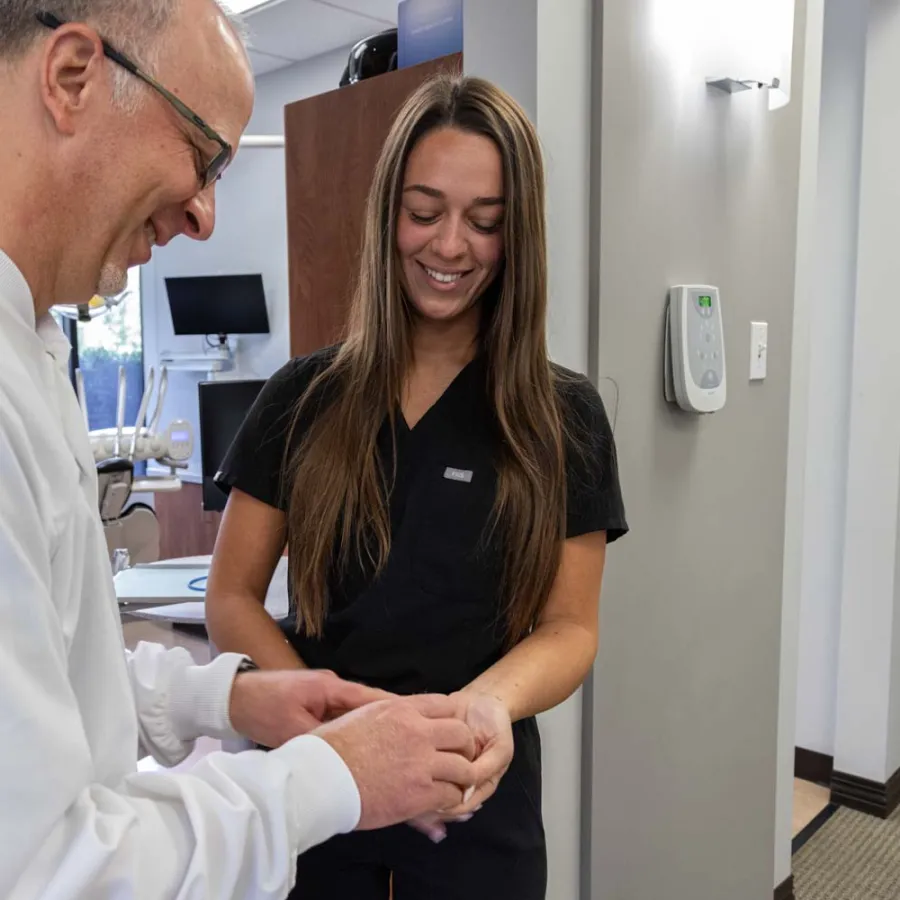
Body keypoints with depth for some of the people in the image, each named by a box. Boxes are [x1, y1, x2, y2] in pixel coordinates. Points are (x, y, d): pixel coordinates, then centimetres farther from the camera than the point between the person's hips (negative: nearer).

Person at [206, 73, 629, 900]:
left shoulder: (565, 418, -6)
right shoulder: (302, 400, -4)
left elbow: (570, 625, -4)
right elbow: (232, 599, -3)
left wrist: (491, 700, -26)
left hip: (478, 803, 0)